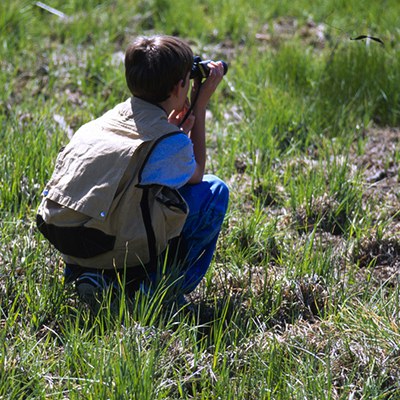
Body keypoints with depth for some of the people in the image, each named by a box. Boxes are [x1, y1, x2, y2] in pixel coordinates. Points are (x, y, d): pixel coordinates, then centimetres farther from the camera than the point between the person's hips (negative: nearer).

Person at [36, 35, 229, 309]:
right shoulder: (171, 142, -9)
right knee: (214, 191, 7)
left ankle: (83, 272, 20)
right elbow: (195, 173, 16)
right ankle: (161, 286, 6)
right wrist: (201, 106, 17)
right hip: (115, 251, -7)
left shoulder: (111, 117, 10)